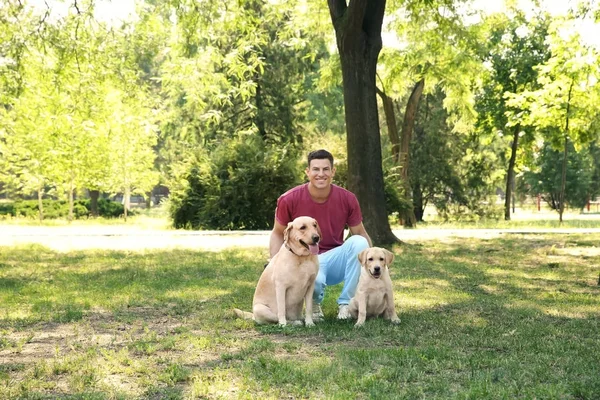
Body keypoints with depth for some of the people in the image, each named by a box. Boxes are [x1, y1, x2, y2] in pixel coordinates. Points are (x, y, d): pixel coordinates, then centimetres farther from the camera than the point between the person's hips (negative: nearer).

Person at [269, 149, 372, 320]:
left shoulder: (347, 199, -8)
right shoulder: (289, 199, -12)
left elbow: (361, 234, 3)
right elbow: (278, 234, 1)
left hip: (335, 258, 3)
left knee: (359, 242, -28)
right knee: (314, 279, -39)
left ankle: (345, 302, -13)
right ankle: (314, 302, 2)